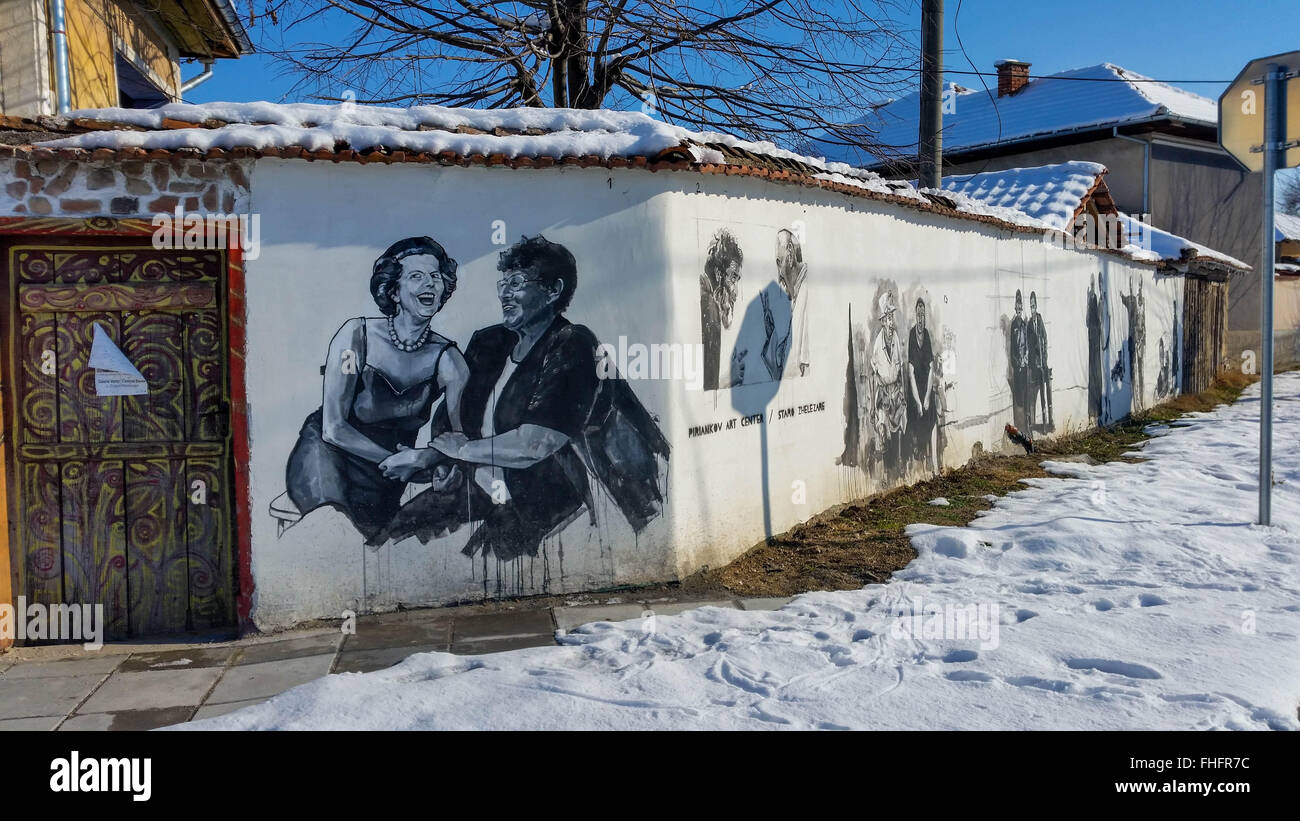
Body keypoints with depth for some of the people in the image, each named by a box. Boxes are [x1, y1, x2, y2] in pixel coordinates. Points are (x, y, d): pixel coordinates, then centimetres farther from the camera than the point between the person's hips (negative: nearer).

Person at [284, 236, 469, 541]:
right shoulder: (357, 335, -13)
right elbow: (333, 428, -14)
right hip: (329, 455, -2)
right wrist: (395, 459, -21)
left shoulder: (448, 359, -9)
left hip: (384, 484, 3)